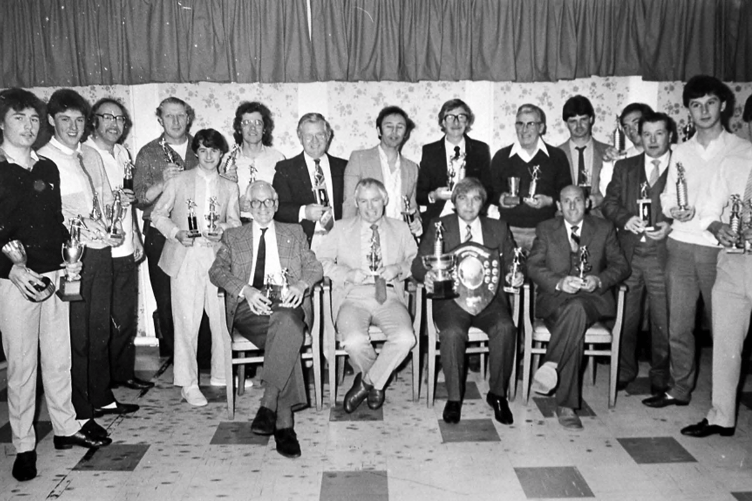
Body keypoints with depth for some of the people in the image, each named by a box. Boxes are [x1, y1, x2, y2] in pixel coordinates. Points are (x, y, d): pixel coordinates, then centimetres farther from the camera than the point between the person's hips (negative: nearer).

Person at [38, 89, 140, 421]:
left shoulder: (91, 156, 14)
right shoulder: (44, 160, -8)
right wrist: (96, 232, -20)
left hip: (102, 251, 7)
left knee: (100, 328, 16)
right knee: (76, 334, 1)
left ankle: (101, 397, 30)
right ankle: (79, 411, 14)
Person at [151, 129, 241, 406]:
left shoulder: (229, 187, 14)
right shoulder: (178, 181, 7)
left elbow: (235, 222, 14)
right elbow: (158, 214, 8)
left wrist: (222, 230, -8)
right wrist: (176, 232, -9)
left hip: (218, 258, 2)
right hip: (185, 258, -2)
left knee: (223, 319, 0)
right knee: (187, 322, -3)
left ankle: (222, 376, 18)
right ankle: (188, 384, 8)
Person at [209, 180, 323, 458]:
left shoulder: (294, 233, 26)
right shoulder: (233, 237, 23)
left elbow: (315, 267, 16)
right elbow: (217, 271, 8)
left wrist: (301, 284, -8)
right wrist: (245, 290, -12)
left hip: (287, 303, 1)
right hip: (248, 307, -1)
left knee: (286, 323, -38)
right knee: (287, 337, -34)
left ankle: (269, 402, -38)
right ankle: (284, 422, -34)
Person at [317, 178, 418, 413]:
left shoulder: (400, 229, 20)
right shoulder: (341, 228, 16)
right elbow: (320, 260, 7)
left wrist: (399, 268, -5)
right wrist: (348, 274, -9)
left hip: (389, 298, 1)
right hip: (353, 297, -1)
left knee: (405, 338, -29)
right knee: (355, 340, -32)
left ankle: (367, 381, -3)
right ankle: (376, 383, 2)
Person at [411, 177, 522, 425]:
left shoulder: (498, 228, 17)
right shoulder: (439, 226, 11)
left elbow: (511, 262, 18)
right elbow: (419, 262, 6)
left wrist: (515, 275, -6)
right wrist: (426, 275, -18)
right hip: (451, 296, -1)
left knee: (506, 328, -29)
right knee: (452, 332, -32)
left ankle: (497, 394, -9)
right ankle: (454, 398, -14)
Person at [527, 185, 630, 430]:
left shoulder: (604, 228, 14)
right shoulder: (545, 229, 12)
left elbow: (621, 265, 9)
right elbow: (533, 266, 2)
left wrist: (599, 280, -12)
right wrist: (559, 282, -17)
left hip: (592, 299, 0)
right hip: (554, 299, 0)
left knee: (576, 308, -38)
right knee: (574, 323, -34)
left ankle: (550, 365, -37)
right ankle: (566, 406, -36)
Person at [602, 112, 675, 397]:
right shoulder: (624, 167, 13)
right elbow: (609, 203, 8)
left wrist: (671, 225, -15)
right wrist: (626, 219, -10)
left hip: (663, 254, -2)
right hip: (628, 254, 2)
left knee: (663, 320, 3)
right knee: (626, 317, 9)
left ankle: (660, 378, 19)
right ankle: (625, 371, 24)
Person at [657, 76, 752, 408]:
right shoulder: (681, 152, 14)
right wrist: (673, 209, -8)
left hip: (721, 249, -3)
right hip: (681, 246, 3)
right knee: (678, 324, 4)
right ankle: (680, 389, 17)